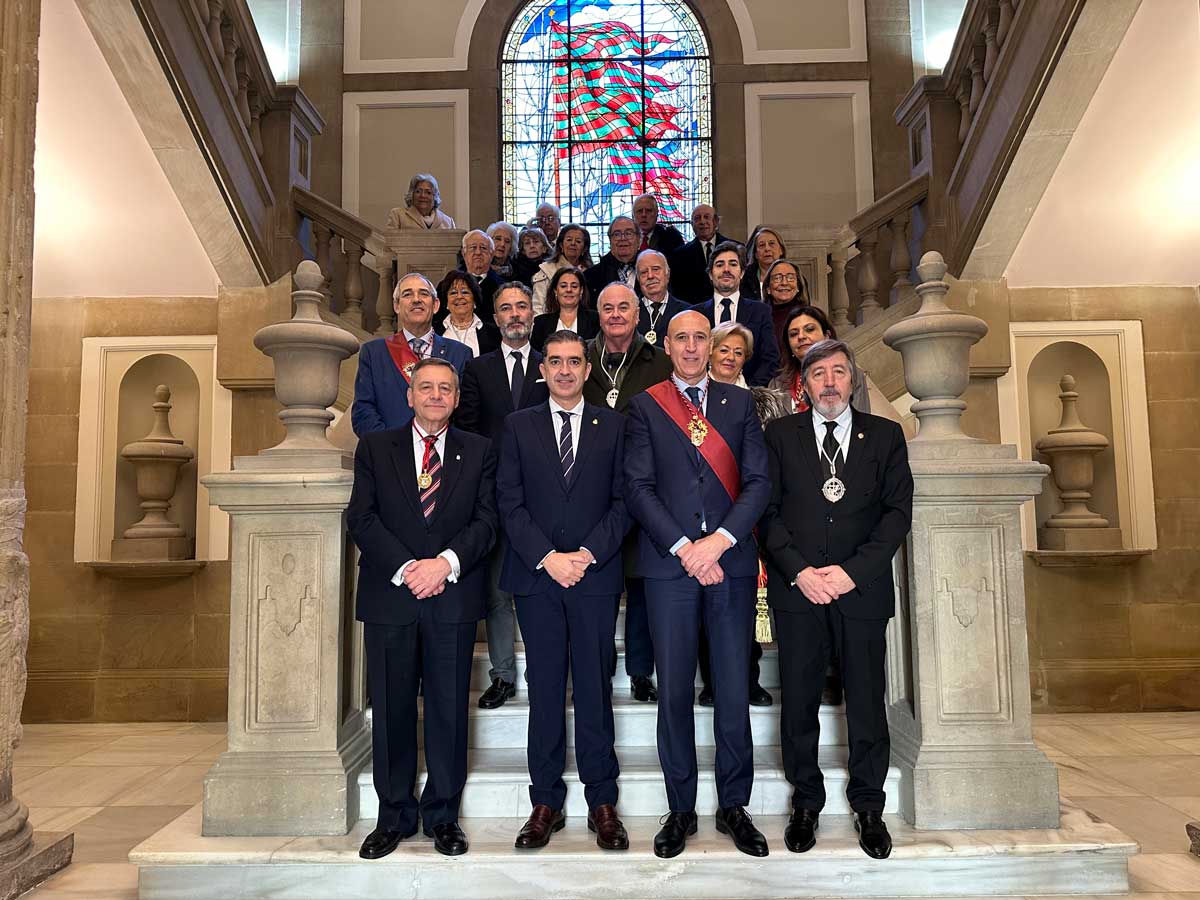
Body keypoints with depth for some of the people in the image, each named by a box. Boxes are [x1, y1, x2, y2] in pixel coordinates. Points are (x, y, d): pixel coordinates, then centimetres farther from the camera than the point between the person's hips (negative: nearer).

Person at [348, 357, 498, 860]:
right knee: (391, 710, 8)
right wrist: (405, 568, -12)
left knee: (449, 709, 6)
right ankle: (394, 817, 23)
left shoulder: (478, 451, 9)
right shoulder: (374, 448, 9)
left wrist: (446, 563, -14)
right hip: (389, 597, 0)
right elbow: (361, 518, 0)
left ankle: (443, 816, 21)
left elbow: (486, 521, 1)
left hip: (454, 597, 0)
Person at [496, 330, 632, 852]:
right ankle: (546, 802, 18)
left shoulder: (613, 425, 7)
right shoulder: (518, 426, 8)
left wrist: (588, 554, -10)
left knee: (595, 688, 4)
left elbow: (623, 500, 1)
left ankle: (602, 803, 16)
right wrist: (546, 556, -10)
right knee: (544, 689, 6)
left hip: (595, 574, 0)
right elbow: (509, 502, 1)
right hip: (536, 575, 1)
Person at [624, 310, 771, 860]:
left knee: (733, 691, 6)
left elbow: (758, 481, 3)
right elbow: (638, 487, -1)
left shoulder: (740, 403, 11)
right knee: (674, 691, 5)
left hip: (731, 560, 1)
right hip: (668, 562, -1)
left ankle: (733, 806, 23)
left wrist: (719, 540, -11)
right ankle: (681, 809, 20)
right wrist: (683, 547, -11)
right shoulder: (644, 406, 7)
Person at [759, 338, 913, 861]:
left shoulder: (886, 436, 8)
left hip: (862, 588, 0)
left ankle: (868, 807, 26)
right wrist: (799, 571, -10)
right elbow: (767, 510, 2)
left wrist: (853, 571, -11)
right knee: (798, 701, 8)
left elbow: (898, 511, 1)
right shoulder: (780, 434, 7)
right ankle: (806, 802, 25)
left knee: (867, 702, 7)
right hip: (796, 588, 0)